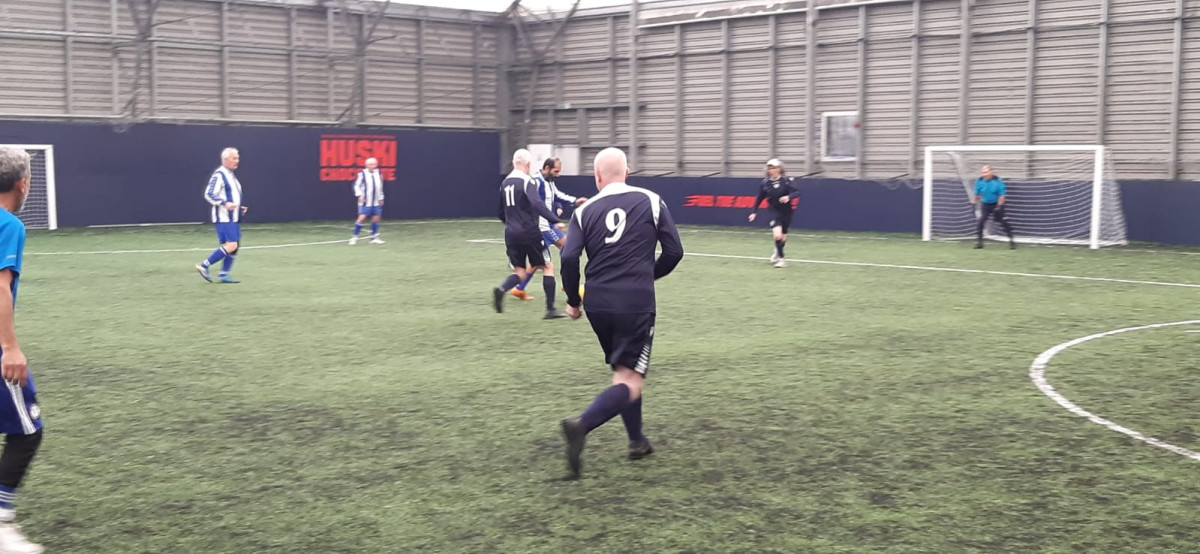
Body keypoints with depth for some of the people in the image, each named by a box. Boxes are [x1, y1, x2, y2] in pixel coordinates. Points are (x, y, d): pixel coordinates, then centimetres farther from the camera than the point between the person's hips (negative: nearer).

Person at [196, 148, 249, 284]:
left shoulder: (231, 175, 19)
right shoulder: (219, 175, -11)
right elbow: (209, 194, -18)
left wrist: (239, 207, 18)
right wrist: (225, 203, -29)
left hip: (233, 218, 10)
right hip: (223, 218, -10)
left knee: (234, 247, 5)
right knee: (231, 245, -16)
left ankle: (224, 275, 9)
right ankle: (204, 266, -9)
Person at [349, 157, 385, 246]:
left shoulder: (378, 173, 8)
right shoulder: (362, 174, -8)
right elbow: (357, 185, -3)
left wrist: (381, 198, 20)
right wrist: (360, 195, -14)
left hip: (376, 202, 5)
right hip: (365, 202, -5)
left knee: (376, 218, 4)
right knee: (362, 218, -10)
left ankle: (374, 237, 14)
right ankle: (355, 237, 0)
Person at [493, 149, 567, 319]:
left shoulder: (505, 183, 11)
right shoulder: (527, 181, -10)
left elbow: (501, 213, 20)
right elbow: (537, 204, -27)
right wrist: (555, 220, -33)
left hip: (511, 234, 6)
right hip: (529, 233, -6)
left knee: (520, 272, 12)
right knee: (546, 267, 8)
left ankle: (501, 290, -19)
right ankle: (550, 310, 7)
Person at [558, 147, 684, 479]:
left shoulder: (585, 211, 5)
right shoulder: (651, 202, 2)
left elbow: (569, 258, -7)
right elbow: (674, 251, 1)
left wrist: (573, 300, 8)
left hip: (598, 305, 4)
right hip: (637, 305, -4)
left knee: (624, 372, 23)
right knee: (629, 383, -2)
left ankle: (637, 442, 30)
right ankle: (581, 426, -26)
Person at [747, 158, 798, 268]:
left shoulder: (787, 181, -12)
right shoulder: (765, 183, -4)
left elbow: (797, 193, -21)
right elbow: (760, 198, 6)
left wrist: (789, 197, -42)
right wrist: (754, 212, 6)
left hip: (786, 212, 0)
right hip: (774, 211, 0)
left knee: (783, 237, 13)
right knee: (777, 234, -20)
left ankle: (778, 252, 45)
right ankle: (781, 259, -5)